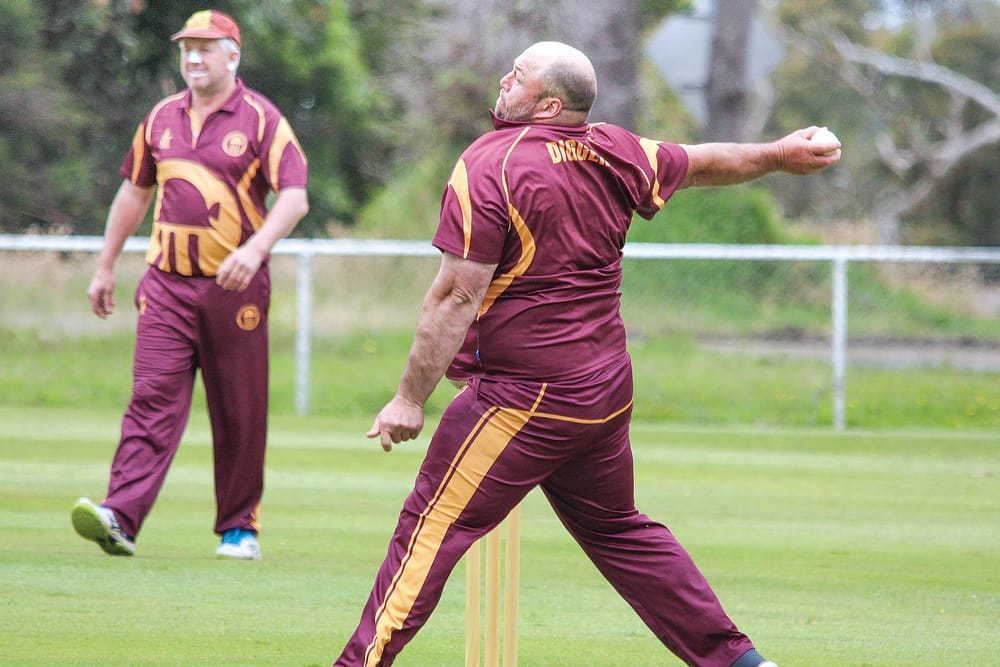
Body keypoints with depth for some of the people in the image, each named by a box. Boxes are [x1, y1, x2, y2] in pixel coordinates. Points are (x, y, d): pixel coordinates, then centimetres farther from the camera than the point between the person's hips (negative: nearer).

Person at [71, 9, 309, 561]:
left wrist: (256, 247, -26)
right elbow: (135, 191, 23)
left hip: (235, 288, -3)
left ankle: (239, 527, 16)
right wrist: (105, 267, 22)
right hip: (167, 286, 3)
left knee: (240, 412, 4)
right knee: (152, 398, -10)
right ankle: (120, 518, -22)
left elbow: (295, 197, -11)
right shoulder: (162, 118, 13)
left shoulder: (261, 119, -2)